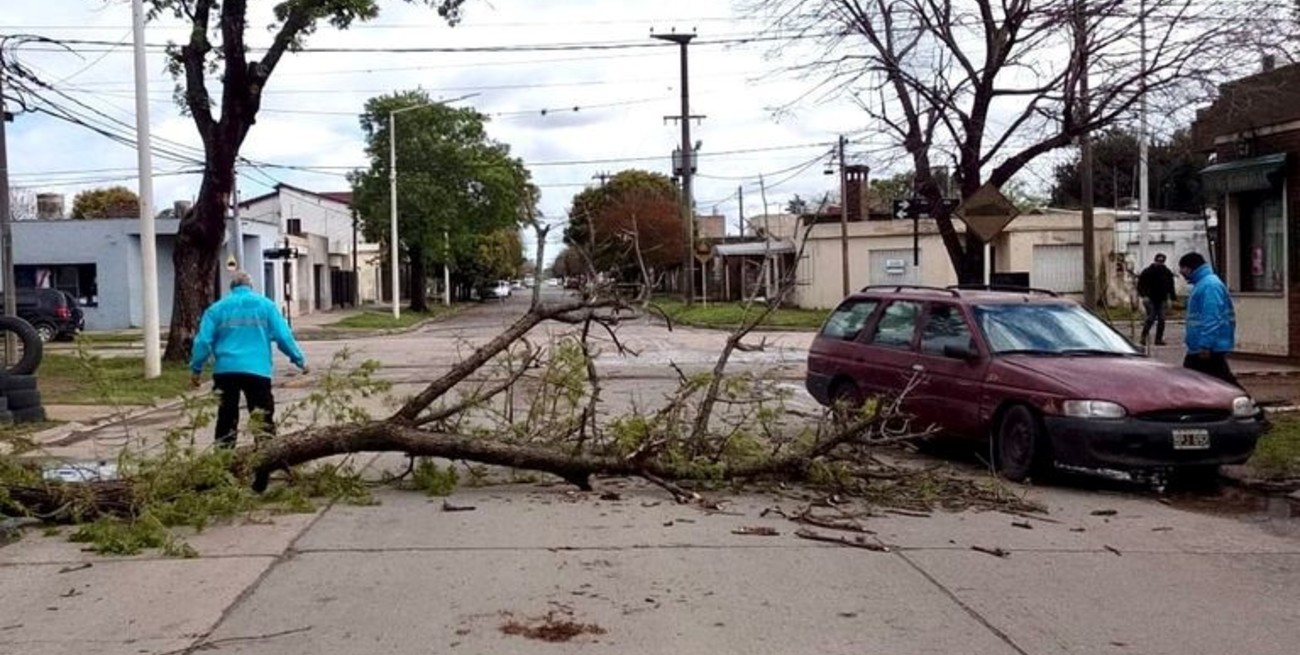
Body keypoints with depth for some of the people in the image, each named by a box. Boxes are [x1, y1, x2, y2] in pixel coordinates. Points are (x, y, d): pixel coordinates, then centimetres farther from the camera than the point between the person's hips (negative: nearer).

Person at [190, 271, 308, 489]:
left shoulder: (217, 308, 11)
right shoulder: (265, 304, 8)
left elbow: (203, 340, 5)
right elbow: (283, 336, 2)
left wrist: (196, 369, 14)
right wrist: (300, 360, 11)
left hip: (226, 371, 2)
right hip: (257, 371, -2)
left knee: (226, 422, 12)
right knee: (263, 423, 2)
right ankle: (262, 476, -2)